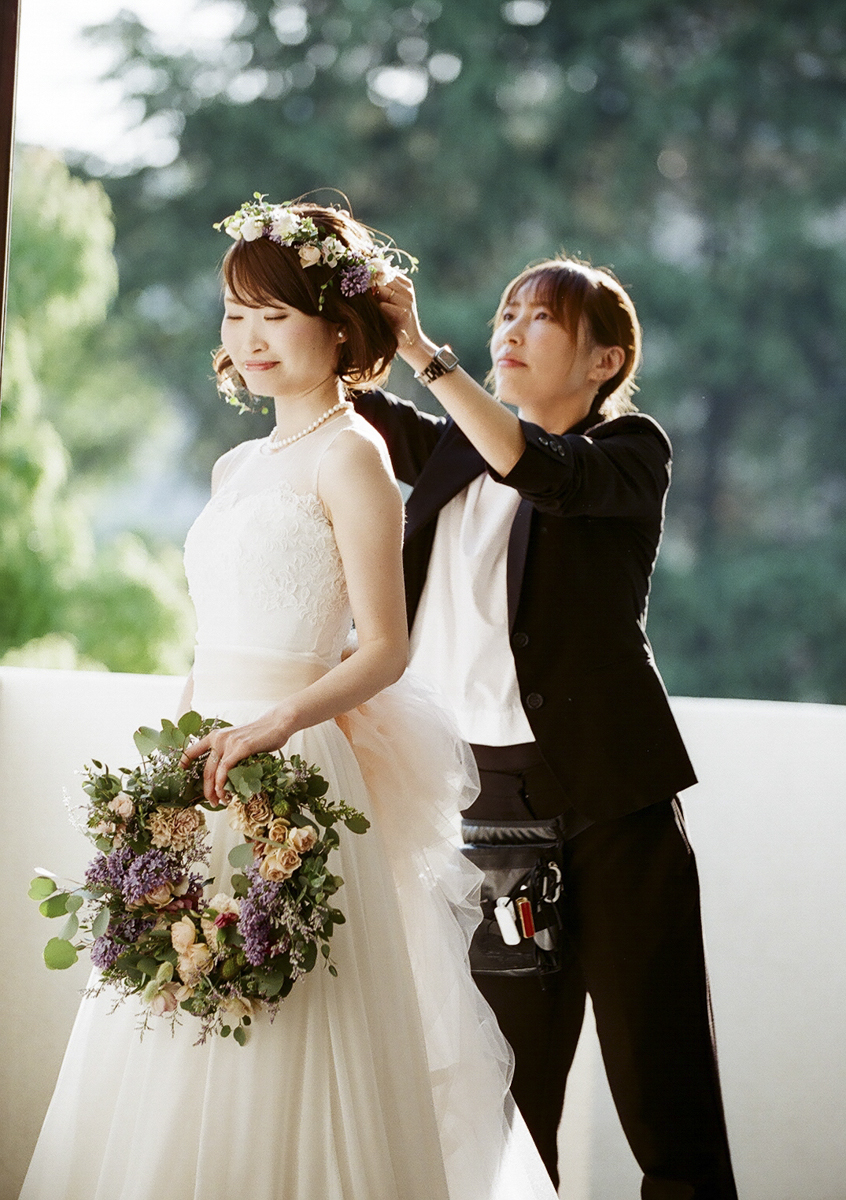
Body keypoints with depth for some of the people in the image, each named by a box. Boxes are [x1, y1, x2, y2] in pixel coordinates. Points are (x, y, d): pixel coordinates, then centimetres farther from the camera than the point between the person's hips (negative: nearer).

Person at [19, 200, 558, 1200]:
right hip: (207, 761, 8)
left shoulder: (350, 453, -6)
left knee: (272, 1045, -7)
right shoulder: (238, 467, 17)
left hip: (295, 773, -8)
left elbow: (385, 648, -12)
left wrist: (279, 723, -25)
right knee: (180, 1043, 8)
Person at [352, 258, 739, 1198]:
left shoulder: (629, 450, 2)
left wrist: (427, 354, -21)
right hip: (481, 793, 4)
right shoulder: (454, 452, 17)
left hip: (604, 797, -4)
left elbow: (548, 474, -18)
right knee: (505, 1072, 5)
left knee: (657, 1062, -2)